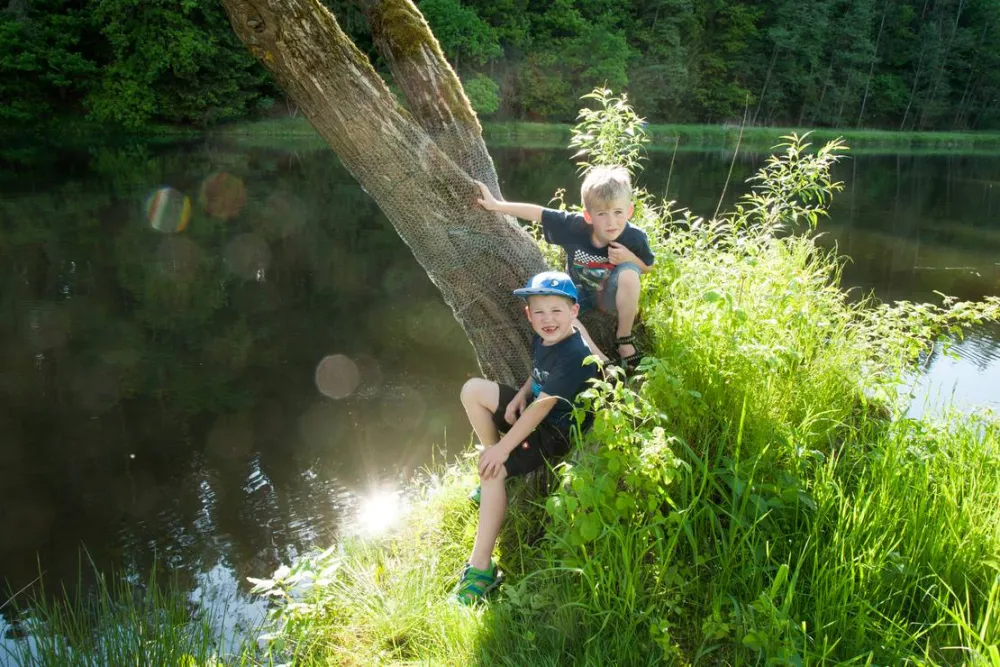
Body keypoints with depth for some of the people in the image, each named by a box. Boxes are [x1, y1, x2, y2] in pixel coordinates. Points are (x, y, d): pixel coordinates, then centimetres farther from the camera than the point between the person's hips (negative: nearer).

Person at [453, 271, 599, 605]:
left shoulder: (575, 356, -28)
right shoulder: (542, 339, -2)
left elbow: (541, 407, -28)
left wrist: (504, 447, -25)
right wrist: (521, 394, -2)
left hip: (558, 433, -9)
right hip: (533, 410, 9)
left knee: (494, 470, -27)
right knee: (473, 390, 1)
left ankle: (481, 567, -23)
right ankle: (492, 460, 9)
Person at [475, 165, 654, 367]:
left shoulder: (634, 238, -26)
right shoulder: (574, 226, -27)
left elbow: (648, 268, -7)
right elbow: (537, 213, -15)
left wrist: (630, 258, -29)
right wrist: (497, 205, -12)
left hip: (612, 297, -1)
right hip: (580, 294, 1)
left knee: (629, 273, -34)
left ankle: (625, 338, -13)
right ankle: (602, 361, -26)